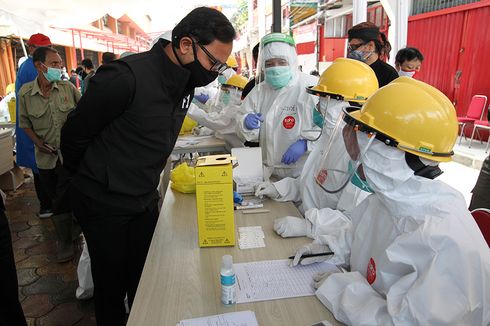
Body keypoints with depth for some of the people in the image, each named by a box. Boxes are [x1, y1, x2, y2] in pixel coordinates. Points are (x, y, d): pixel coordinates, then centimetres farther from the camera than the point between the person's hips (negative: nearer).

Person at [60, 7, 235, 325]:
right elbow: (75, 135, -14)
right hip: (104, 204, -6)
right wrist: (87, 180, 2)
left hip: (146, 201, 6)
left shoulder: (184, 84, -1)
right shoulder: (126, 77, -26)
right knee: (111, 286, 14)